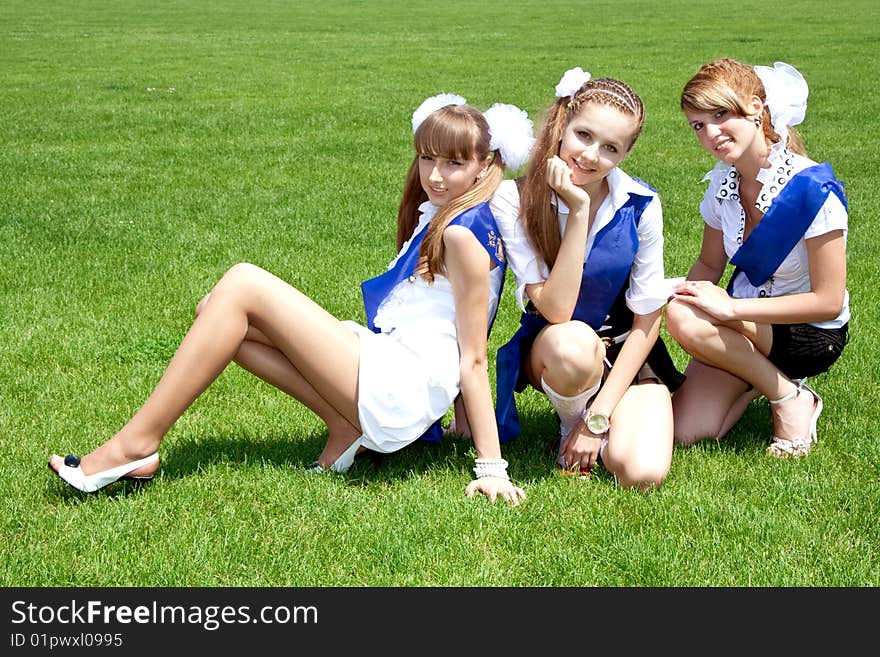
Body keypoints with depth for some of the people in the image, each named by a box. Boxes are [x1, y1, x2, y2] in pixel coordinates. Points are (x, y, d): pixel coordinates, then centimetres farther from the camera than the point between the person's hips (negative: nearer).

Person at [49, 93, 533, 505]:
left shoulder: (462, 234, -10)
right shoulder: (436, 216, 19)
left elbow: (474, 359, -13)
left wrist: (492, 468, -13)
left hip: (399, 393, -10)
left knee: (242, 286, -13)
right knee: (219, 311, 3)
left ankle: (134, 446, -15)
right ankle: (344, 427, -2)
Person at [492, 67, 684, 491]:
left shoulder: (641, 206, -14)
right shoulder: (514, 200, -18)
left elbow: (647, 320, -9)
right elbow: (555, 310, -25)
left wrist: (599, 417, -15)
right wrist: (578, 212, -32)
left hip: (627, 354, 1)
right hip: (548, 352, -1)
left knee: (642, 473, -25)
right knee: (572, 343, -38)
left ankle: (589, 420, 9)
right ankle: (570, 424, -5)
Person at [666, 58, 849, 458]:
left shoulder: (812, 190, -24)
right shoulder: (723, 184, -4)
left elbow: (828, 301, -23)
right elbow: (709, 264, 9)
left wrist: (730, 307, -28)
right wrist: (683, 292, -15)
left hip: (811, 334, -6)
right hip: (748, 327, 6)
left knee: (686, 320, -30)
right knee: (685, 431, -15)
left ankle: (789, 398, -9)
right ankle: (764, 375, 13)